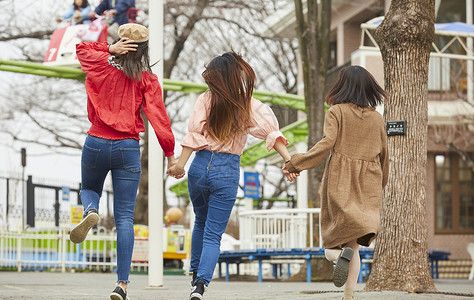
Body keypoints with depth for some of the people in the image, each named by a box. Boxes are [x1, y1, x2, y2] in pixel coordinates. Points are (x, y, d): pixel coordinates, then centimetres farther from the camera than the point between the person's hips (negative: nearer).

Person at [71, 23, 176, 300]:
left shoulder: (101, 67, -1)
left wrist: (109, 49, 3)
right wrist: (171, 154, 3)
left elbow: (82, 49, 20)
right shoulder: (148, 80, -4)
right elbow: (159, 118, -6)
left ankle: (91, 212, -6)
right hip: (128, 149, -1)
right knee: (125, 218, 2)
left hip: (96, 143, 1)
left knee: (89, 189, 31)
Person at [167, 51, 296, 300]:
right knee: (213, 235, 1)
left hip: (200, 166, 1)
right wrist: (289, 160, -17)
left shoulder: (205, 100, -2)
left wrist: (181, 163, -9)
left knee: (201, 222, 27)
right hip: (227, 171, -1)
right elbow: (270, 131, -12)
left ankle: (196, 275, 34)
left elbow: (195, 133, -9)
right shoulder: (248, 106, -2)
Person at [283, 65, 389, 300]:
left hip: (339, 182, -3)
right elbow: (384, 155, 16)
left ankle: (339, 254, -28)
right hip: (368, 185, 3)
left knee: (333, 243, 6)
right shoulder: (377, 118, 9)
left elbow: (326, 144, -14)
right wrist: (380, 186, 31)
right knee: (354, 244, 2)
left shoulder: (337, 112, -3)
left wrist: (295, 163, -10)